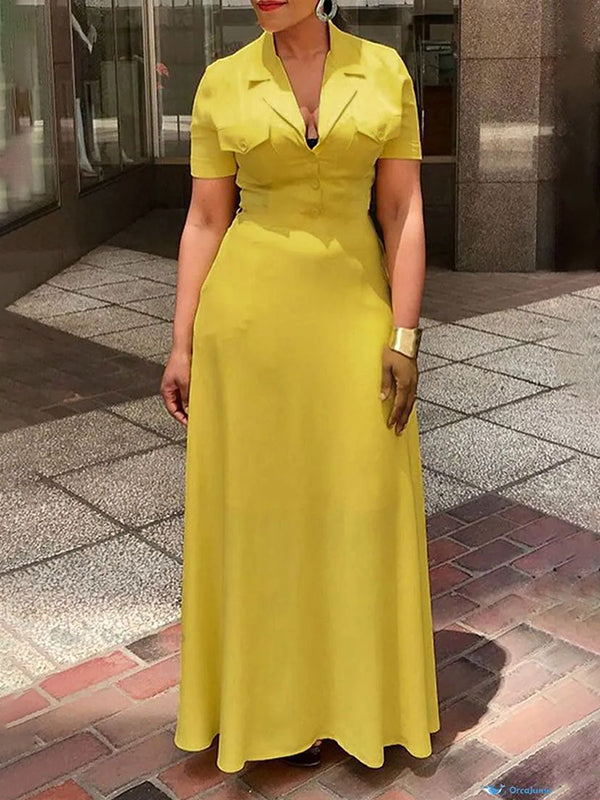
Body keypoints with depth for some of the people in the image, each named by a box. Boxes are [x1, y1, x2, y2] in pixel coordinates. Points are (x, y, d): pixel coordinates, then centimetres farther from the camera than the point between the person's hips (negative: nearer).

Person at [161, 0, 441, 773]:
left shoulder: (385, 72, 1)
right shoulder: (222, 84, 0)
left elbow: (405, 214, -1)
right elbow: (204, 224, 2)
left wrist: (404, 339, -8)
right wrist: (182, 348, -1)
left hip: (349, 314, 1)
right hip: (250, 312, -1)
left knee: (357, 502, 7)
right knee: (259, 502, 6)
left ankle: (351, 685, 29)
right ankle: (271, 696, 26)